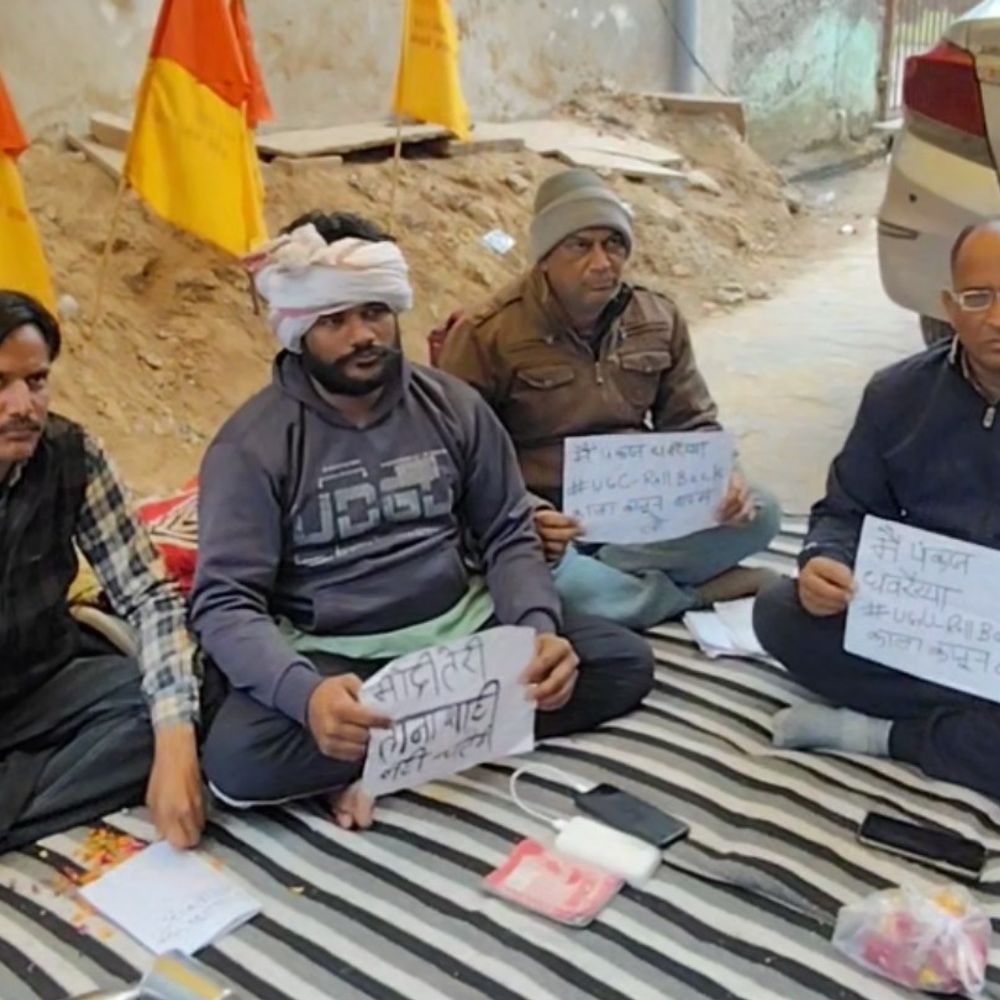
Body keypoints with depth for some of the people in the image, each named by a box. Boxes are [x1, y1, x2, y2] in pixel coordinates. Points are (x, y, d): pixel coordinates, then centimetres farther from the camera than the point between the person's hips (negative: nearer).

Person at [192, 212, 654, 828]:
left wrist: (540, 631, -17)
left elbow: (507, 537, 6)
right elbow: (225, 604, -15)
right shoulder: (253, 444, -9)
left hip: (461, 633, 4)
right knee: (237, 756, -32)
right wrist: (305, 692, -36)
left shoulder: (454, 405, 2)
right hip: (334, 658, -4)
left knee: (626, 663, -14)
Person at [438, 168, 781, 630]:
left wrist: (723, 477, -11)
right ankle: (695, 591, -14)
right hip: (545, 522, -4)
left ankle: (593, 574, -16)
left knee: (757, 513, -15)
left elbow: (692, 424, 12)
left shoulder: (659, 319, 5)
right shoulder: (487, 334, -11)